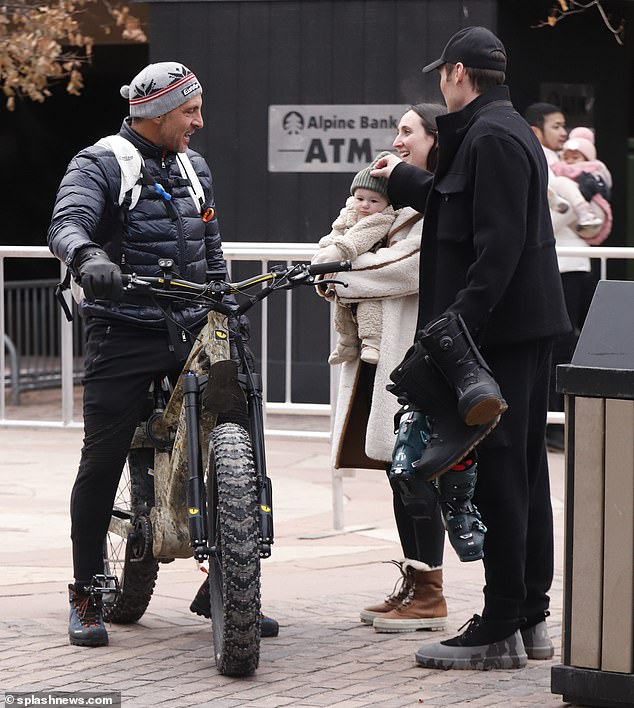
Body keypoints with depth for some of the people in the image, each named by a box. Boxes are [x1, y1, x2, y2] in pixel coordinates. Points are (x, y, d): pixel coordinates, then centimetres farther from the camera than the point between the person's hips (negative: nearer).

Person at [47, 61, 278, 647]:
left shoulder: (193, 168, 17)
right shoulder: (100, 164, -4)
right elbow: (67, 224, -22)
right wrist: (88, 258, -43)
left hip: (192, 333, 6)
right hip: (124, 334, -5)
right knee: (102, 464, -3)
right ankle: (87, 594, 9)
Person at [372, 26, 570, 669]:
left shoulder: (491, 138, -15)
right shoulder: (510, 130, 18)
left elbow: (498, 242, -23)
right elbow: (458, 205, 31)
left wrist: (464, 315, -26)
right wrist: (402, 179, 44)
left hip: (499, 328, -11)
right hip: (530, 326, 11)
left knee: (499, 476, -8)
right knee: (525, 472, 13)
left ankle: (499, 629, -6)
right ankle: (530, 617, 20)